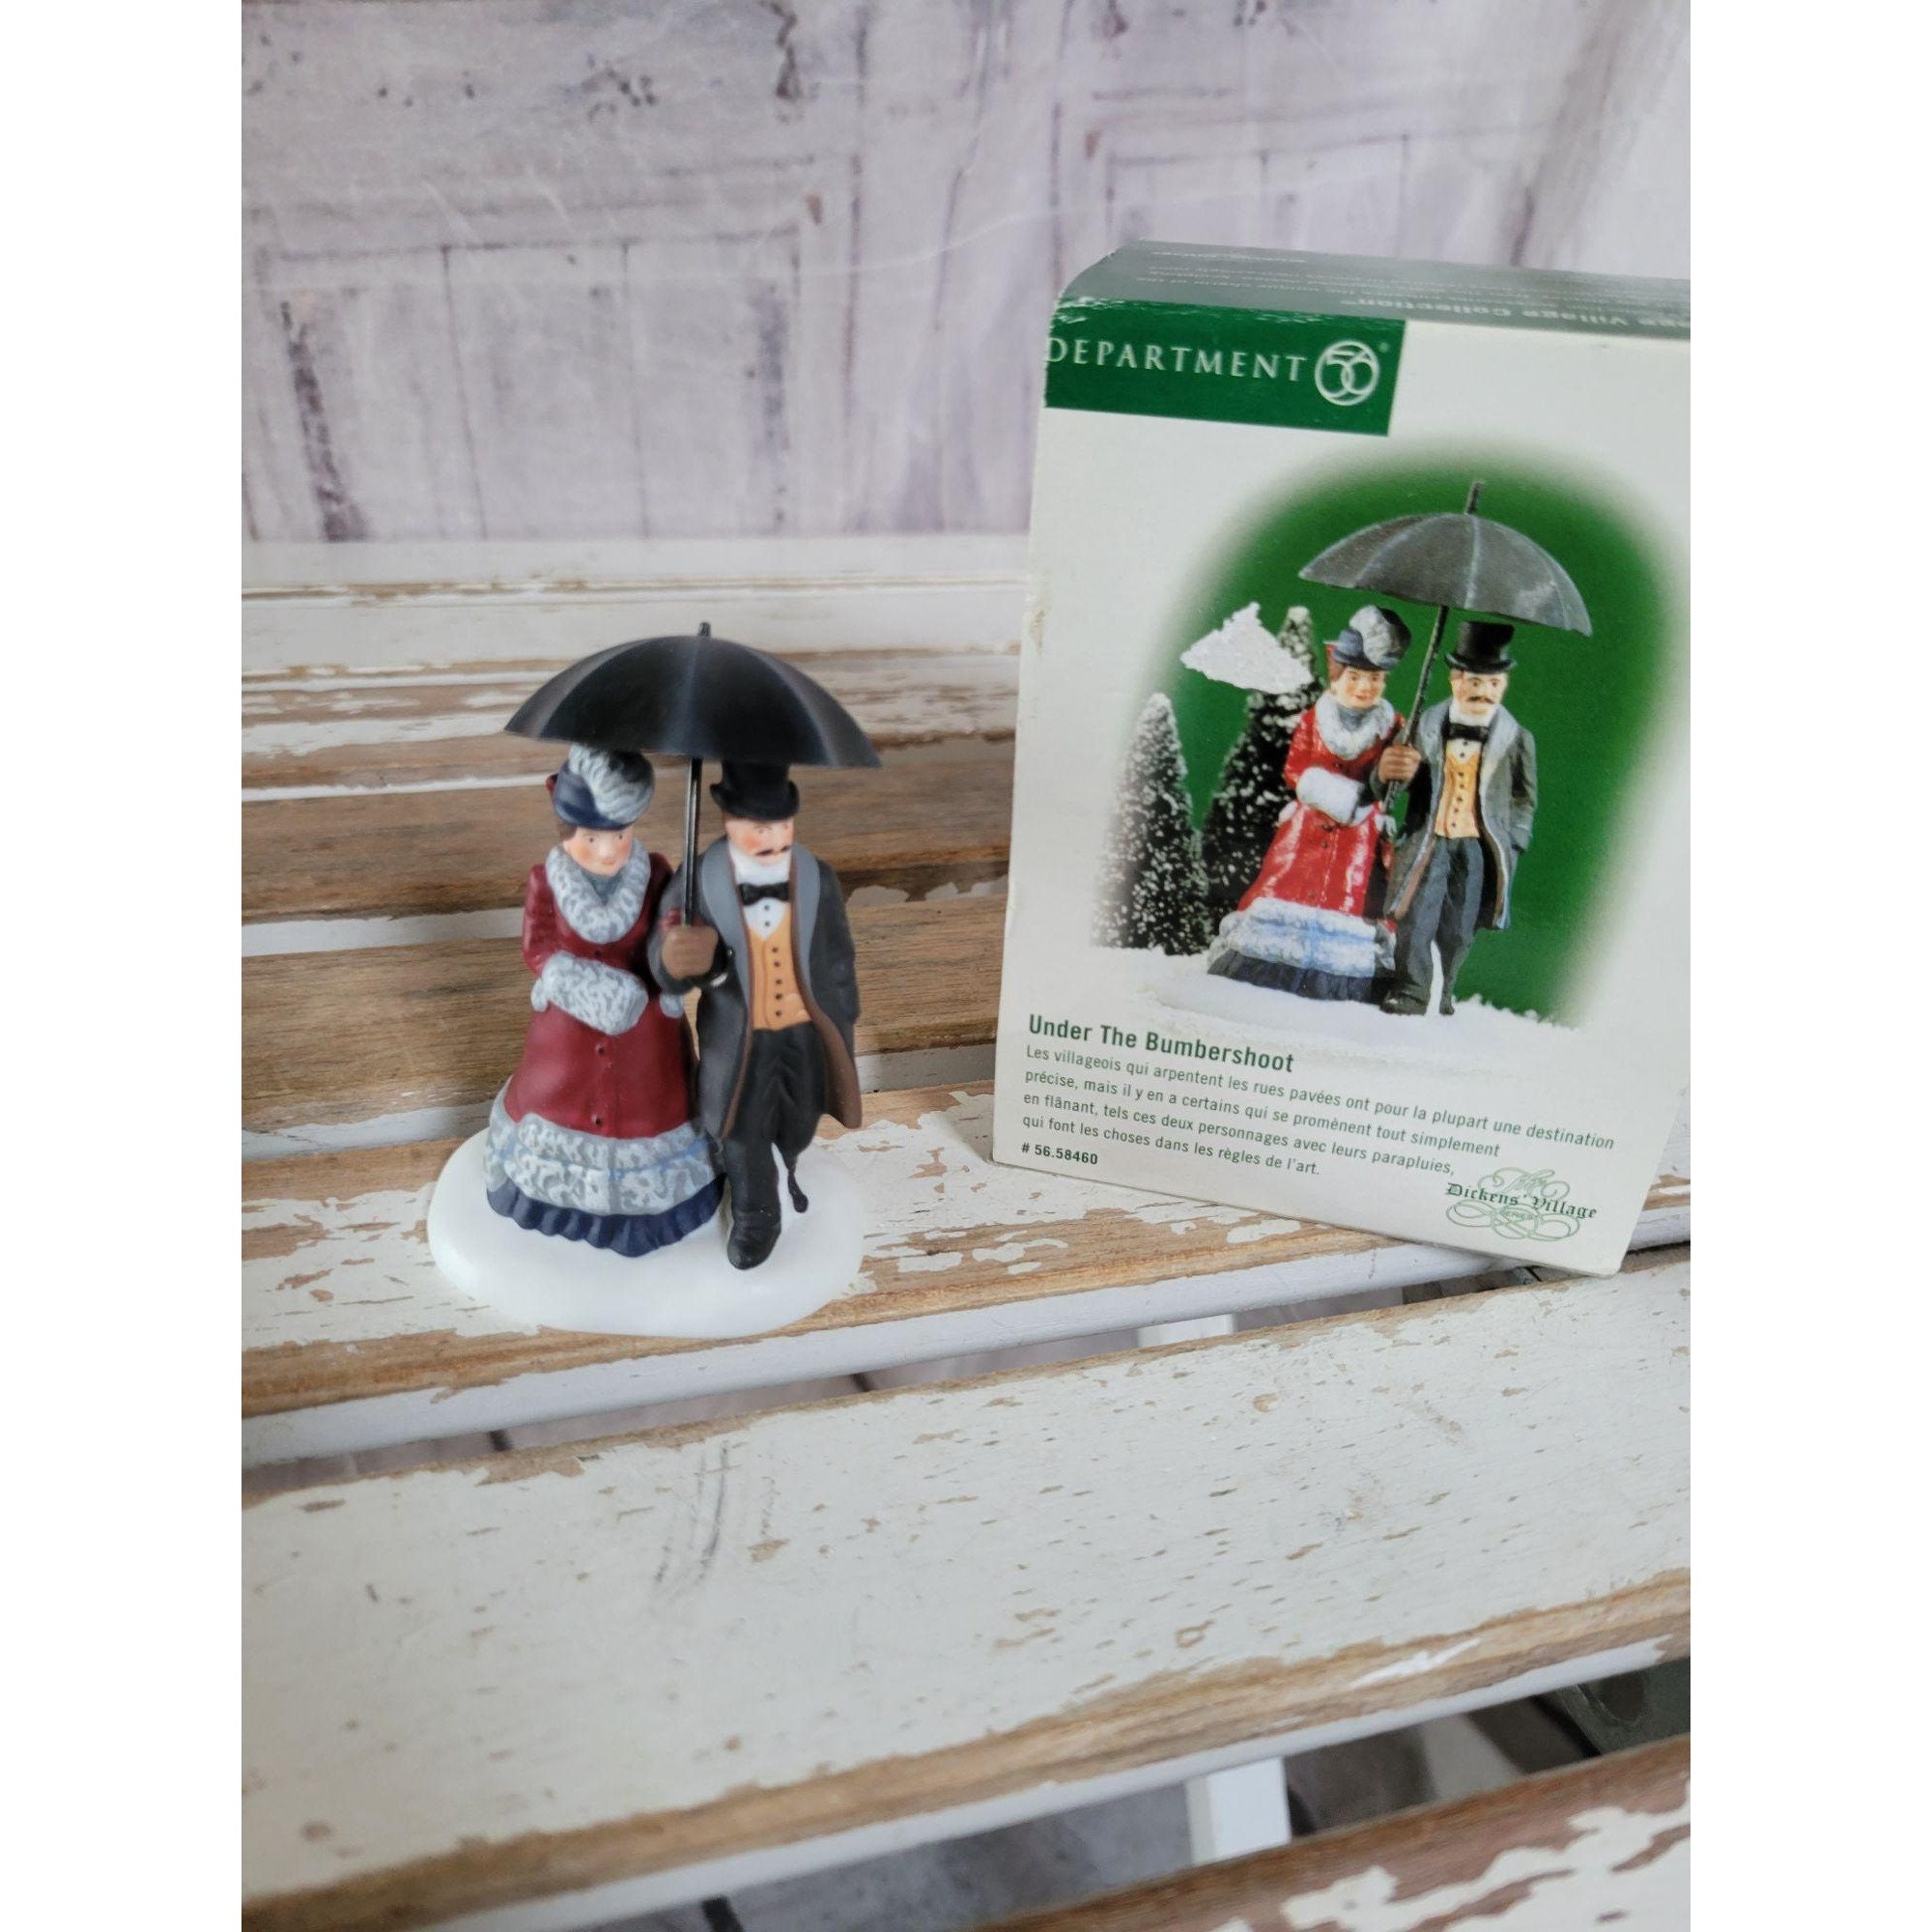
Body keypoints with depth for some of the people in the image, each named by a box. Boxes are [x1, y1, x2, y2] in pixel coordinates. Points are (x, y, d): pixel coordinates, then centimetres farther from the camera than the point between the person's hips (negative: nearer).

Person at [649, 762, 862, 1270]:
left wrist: (842, 1029, 5)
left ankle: (786, 1171, 62)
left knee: (799, 1122, 26)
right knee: (741, 1132, 17)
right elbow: (665, 962, -24)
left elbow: (838, 961, -3)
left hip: (806, 1031, 2)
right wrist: (676, 961, -49)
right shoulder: (698, 882, -22)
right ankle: (755, 1219, 45)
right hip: (738, 1036, -2)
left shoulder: (817, 879, -16)